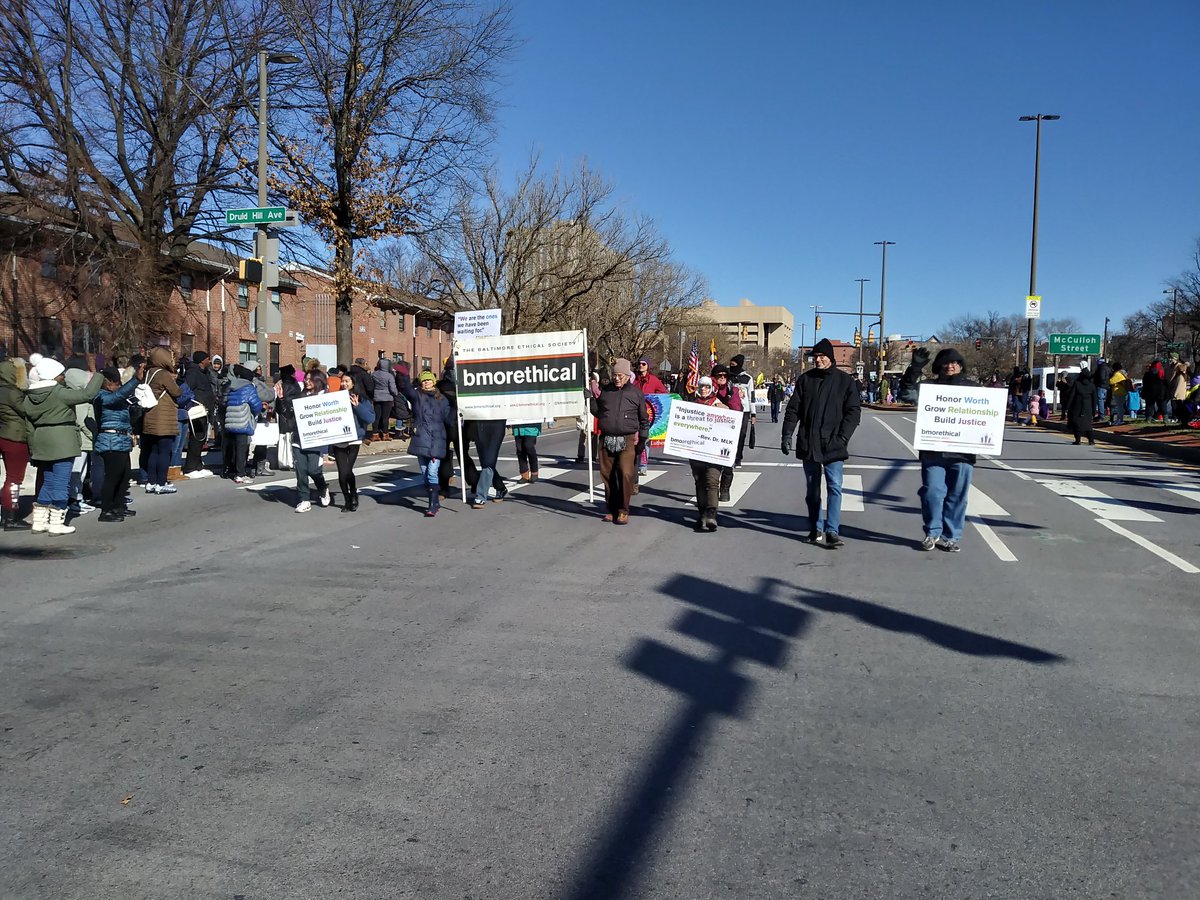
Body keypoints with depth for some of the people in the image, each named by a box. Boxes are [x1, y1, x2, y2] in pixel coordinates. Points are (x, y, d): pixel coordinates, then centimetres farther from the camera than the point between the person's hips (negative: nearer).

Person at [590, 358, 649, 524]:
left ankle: (623, 511, 0)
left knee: (626, 474, -12)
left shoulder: (636, 392, 4)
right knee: (608, 476, 6)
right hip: (606, 440, 3)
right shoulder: (605, 390, 11)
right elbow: (596, 412, 18)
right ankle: (611, 509, 19)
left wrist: (642, 439, 7)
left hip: (627, 441, -3)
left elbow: (644, 418, 10)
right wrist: (595, 397, 3)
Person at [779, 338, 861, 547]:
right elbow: (793, 409, 8)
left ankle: (832, 531, -9)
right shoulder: (805, 379, 7)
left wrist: (843, 437, -11)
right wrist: (787, 434, -3)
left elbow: (854, 411, 0)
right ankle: (816, 529, 19)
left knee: (834, 487, -10)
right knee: (812, 489, 10)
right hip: (808, 444, 3)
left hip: (833, 445, -2)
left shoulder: (844, 381, 2)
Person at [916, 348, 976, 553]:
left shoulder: (972, 388, 11)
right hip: (933, 450, -1)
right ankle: (932, 533, 13)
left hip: (962, 451, 1)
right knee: (932, 491, -4)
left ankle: (950, 536, 16)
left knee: (957, 495, 5)